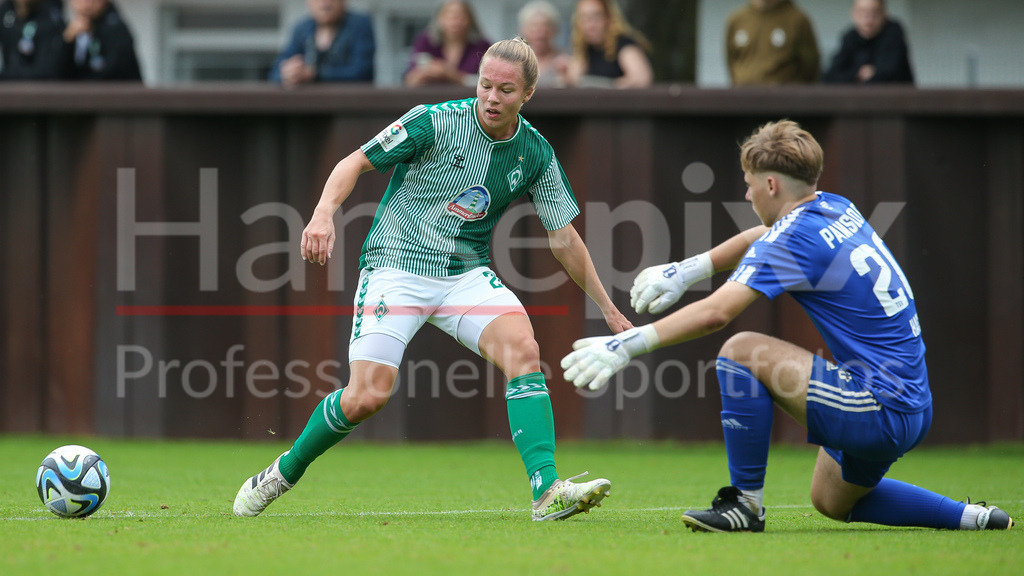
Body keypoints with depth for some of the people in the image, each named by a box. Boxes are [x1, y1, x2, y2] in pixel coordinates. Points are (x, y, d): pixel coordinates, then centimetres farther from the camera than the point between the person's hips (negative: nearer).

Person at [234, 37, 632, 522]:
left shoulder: (535, 154, 1)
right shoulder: (435, 122, -12)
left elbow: (563, 237, 10)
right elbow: (355, 162, -7)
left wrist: (608, 309, 10)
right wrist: (324, 213, -25)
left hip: (467, 273, 4)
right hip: (397, 267, -4)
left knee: (523, 349, -24)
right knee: (367, 396, -16)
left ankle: (547, 491, -29)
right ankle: (284, 473, 11)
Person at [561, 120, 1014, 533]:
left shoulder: (794, 237, -14)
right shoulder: (836, 209, 12)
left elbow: (716, 313, -24)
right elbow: (758, 240, 31)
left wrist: (627, 345, -20)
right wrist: (684, 272, 28)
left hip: (878, 408, -9)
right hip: (915, 407, 9)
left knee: (741, 351, -11)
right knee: (831, 501, 28)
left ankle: (746, 502, -5)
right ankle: (968, 517, 23)